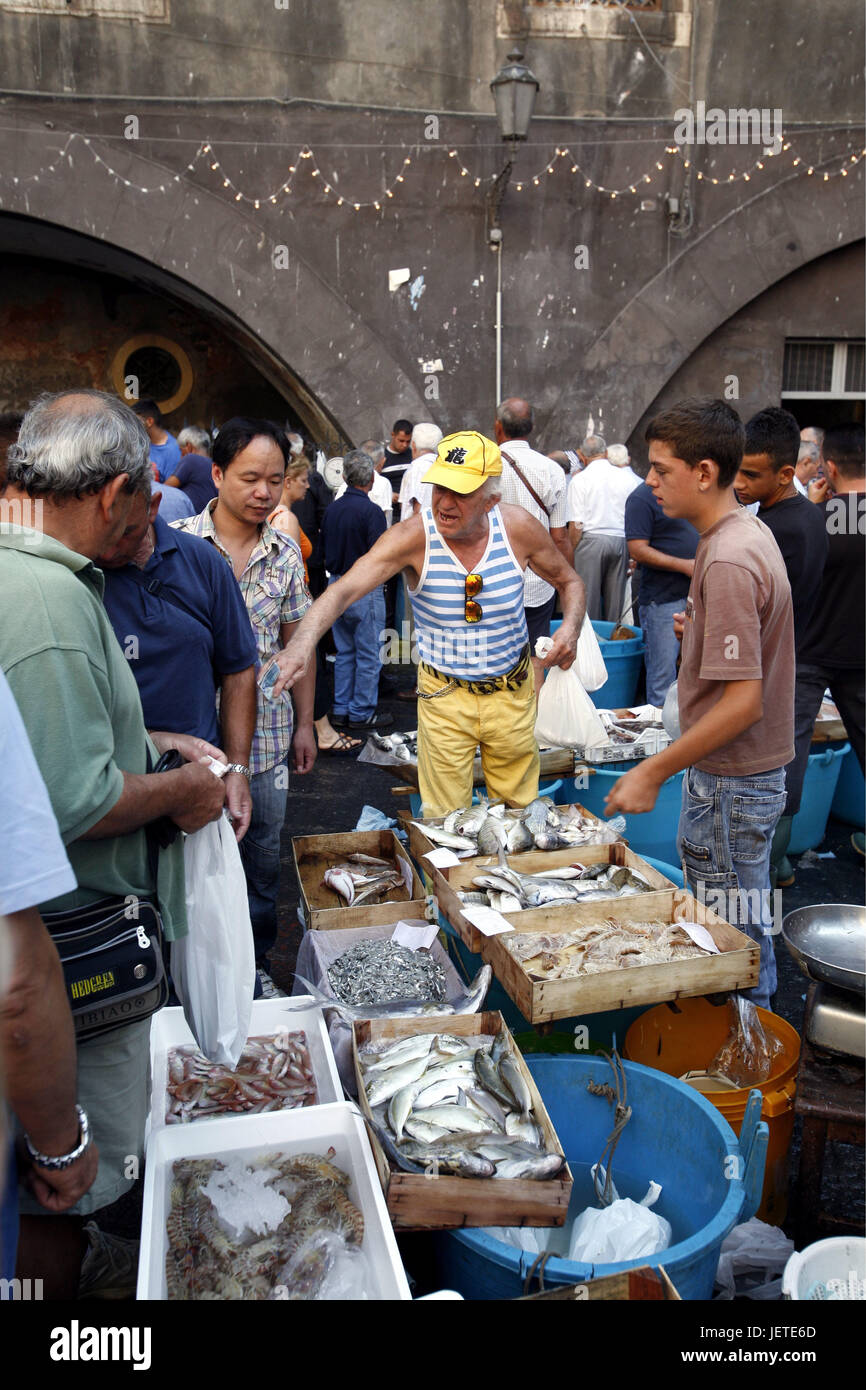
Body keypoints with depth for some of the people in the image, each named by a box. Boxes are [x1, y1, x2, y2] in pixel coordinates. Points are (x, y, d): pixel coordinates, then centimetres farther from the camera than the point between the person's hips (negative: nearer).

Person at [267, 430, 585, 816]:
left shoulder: (518, 528, -12)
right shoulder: (414, 536, -20)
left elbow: (569, 583, 5)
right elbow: (344, 590, -31)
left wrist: (571, 627, -17)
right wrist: (301, 643, -49)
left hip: (512, 693, 2)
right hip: (444, 695, -2)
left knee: (520, 809, 19)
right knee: (444, 823, 8)